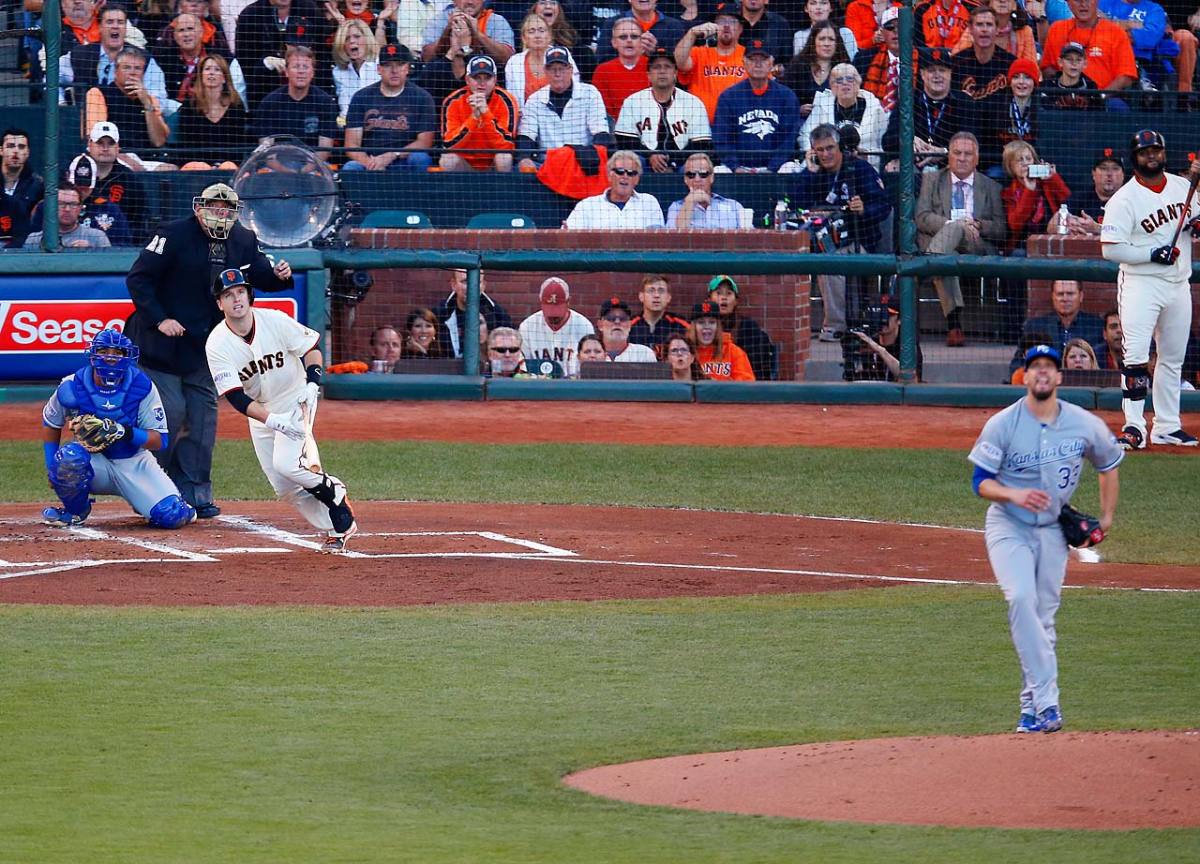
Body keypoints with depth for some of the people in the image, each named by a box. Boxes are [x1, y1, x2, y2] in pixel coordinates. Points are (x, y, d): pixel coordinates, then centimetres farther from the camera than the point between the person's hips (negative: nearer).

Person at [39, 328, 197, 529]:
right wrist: (52, 467, 0)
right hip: (91, 463, 0)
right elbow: (51, 424, 9)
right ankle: (75, 511, -6)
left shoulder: (142, 387, -13)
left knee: (172, 516, -21)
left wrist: (127, 433, -31)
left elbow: (160, 440, -13)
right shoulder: (71, 388, -12)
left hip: (133, 463, 0)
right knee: (70, 456, -36)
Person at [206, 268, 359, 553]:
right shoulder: (217, 345, -18)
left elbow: (313, 345, -4)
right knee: (284, 488, -1)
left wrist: (312, 382, -22)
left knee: (286, 463, -25)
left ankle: (334, 492, 1)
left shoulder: (275, 321, -19)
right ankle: (336, 528, 13)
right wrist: (272, 420, -37)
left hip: (297, 401, -3)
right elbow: (235, 397, -24)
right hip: (259, 411, 3)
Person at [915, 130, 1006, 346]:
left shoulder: (991, 187, 21)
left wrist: (977, 225, -10)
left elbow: (1002, 230, 11)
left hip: (976, 247, 0)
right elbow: (922, 218, 4)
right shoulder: (932, 180, 21)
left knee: (956, 229, -36)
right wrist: (951, 223, -15)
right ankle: (954, 325, -49)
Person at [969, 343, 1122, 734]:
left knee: (1044, 617, 4)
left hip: (1053, 529, 3)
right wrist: (1014, 495, -28)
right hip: (1008, 526, -3)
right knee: (1021, 599, -24)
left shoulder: (1085, 425, -3)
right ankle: (1046, 701, -28)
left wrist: (1106, 517, 10)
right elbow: (981, 482, -9)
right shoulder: (1002, 424, -11)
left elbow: (1108, 464, 16)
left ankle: (1032, 705, 15)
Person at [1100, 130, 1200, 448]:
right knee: (1136, 357, -15)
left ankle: (1167, 427, 20)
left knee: (1173, 359, 12)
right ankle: (1134, 427, -15)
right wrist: (1154, 254, -22)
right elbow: (1111, 249, -15)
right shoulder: (1124, 199, -11)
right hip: (1140, 283, -6)